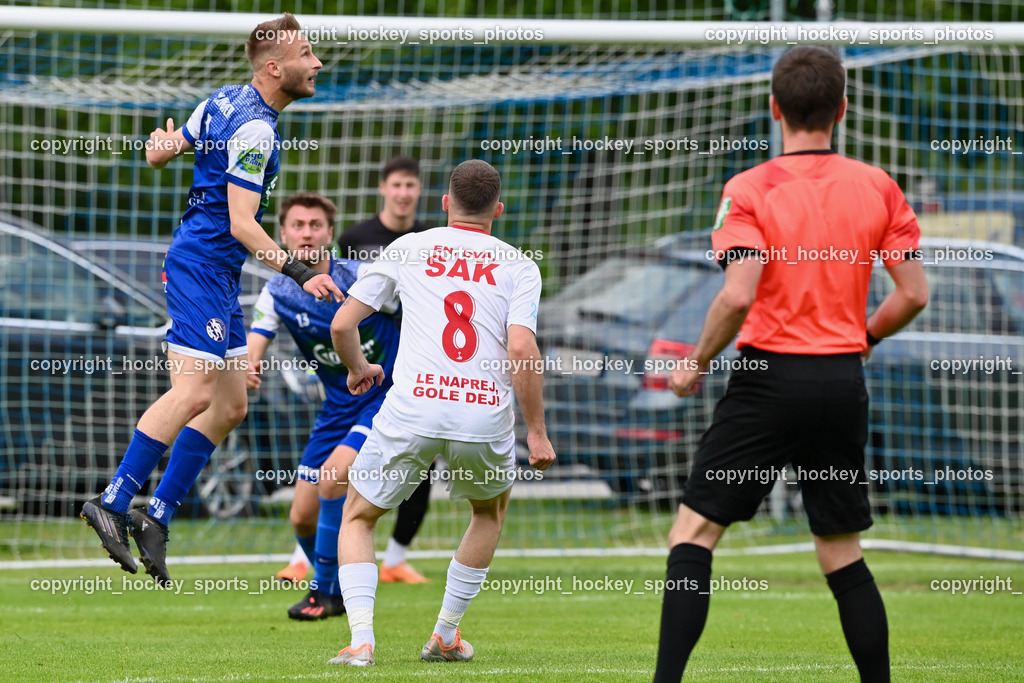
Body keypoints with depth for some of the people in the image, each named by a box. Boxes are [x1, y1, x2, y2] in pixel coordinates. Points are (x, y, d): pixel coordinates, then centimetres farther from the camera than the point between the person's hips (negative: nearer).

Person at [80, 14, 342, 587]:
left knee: (231, 406, 9)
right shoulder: (255, 128, -17)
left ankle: (157, 516, 10)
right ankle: (113, 502, -16)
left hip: (219, 278, 10)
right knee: (194, 392, -18)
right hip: (201, 266, -10)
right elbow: (241, 223, -22)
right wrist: (299, 272, -25)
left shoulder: (225, 102, 12)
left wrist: (164, 142, 37)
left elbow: (157, 154, 19)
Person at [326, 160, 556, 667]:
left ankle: (361, 638, -2)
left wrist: (358, 369, 30)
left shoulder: (407, 249, 11)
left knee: (358, 517, 18)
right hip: (486, 416, 1)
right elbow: (522, 350, -6)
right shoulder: (518, 267, 8)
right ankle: (445, 636, 29)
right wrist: (536, 432, 0)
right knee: (491, 509, 32)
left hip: (412, 410, -1)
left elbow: (342, 325, 9)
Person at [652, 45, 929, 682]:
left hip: (771, 377, -4)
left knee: (693, 532, 1)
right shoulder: (879, 187, 3)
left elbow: (738, 295, -18)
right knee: (842, 553, 13)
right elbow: (914, 295, 2)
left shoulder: (750, 189, -8)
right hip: (845, 381, 4)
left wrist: (696, 365, -3)